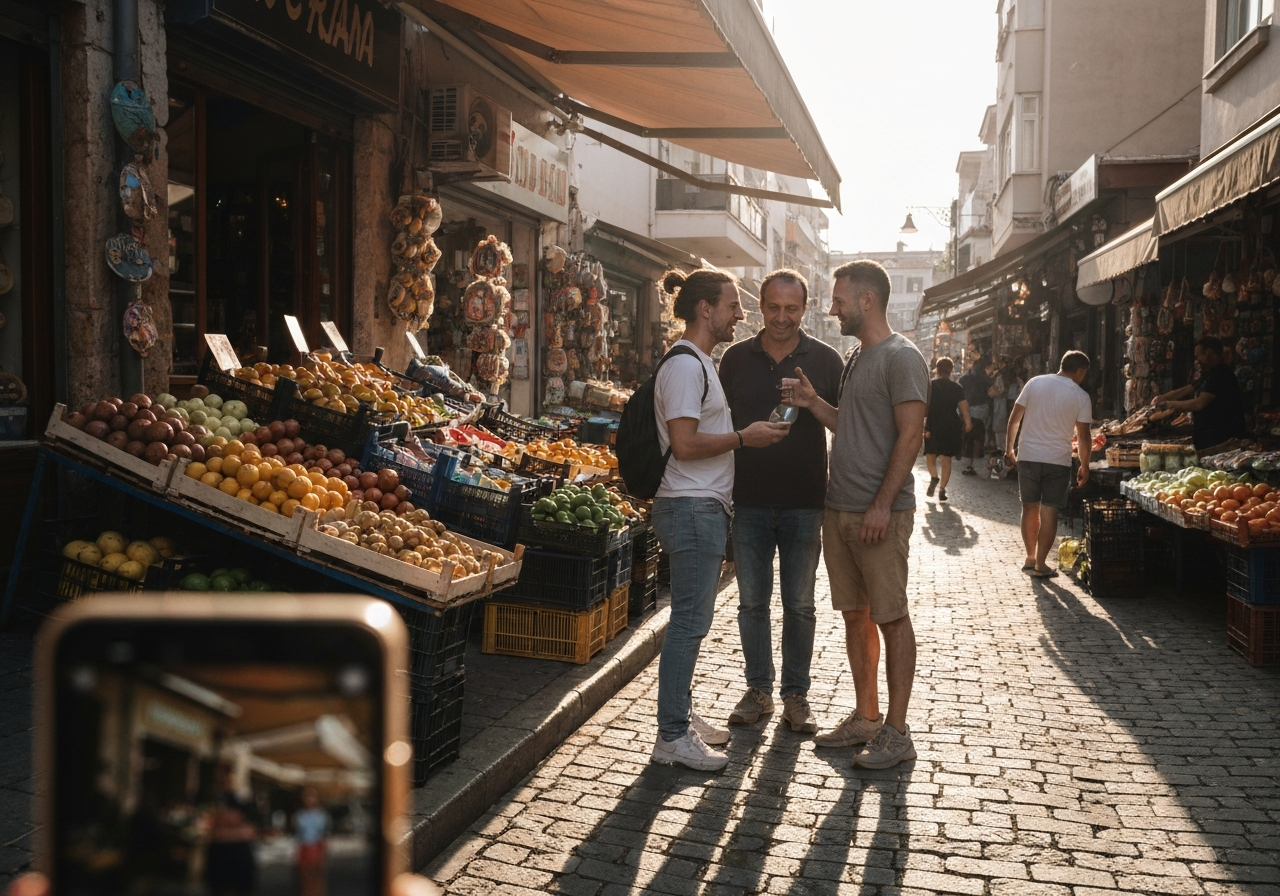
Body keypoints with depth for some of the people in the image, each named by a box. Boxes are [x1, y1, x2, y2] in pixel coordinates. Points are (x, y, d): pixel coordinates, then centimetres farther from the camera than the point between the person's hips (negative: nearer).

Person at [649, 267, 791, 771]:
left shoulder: (700, 363, 18)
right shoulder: (685, 366, -14)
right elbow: (684, 444, -22)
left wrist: (744, 434, 10)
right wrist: (744, 437, -14)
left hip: (707, 508, 11)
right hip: (692, 508, -10)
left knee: (691, 620, 15)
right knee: (689, 621, -6)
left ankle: (681, 716, 25)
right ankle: (672, 738, 2)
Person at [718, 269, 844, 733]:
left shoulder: (825, 359, 0)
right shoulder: (736, 358, 4)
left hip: (804, 503, -1)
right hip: (749, 501, 1)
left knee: (799, 604, 8)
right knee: (752, 602, 9)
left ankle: (796, 695, 21)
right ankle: (758, 690, 23)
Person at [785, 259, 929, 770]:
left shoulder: (901, 357, -10)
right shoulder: (855, 359, 17)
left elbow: (910, 435, -16)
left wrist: (882, 505, -20)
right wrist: (813, 403, 6)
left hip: (881, 514, -9)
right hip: (840, 510, 9)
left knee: (890, 618, -1)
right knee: (855, 615, 13)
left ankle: (896, 732, 8)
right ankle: (865, 718, 24)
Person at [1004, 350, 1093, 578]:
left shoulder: (1035, 383, 1)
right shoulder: (1081, 396, -4)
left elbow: (1014, 419, 2)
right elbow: (1083, 436, -1)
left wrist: (1010, 448, 13)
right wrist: (1084, 466, 11)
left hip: (1028, 457, 2)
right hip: (1058, 461, -2)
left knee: (1030, 509, 14)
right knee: (1049, 512, 3)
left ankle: (1030, 558, 22)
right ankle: (1040, 564, 3)